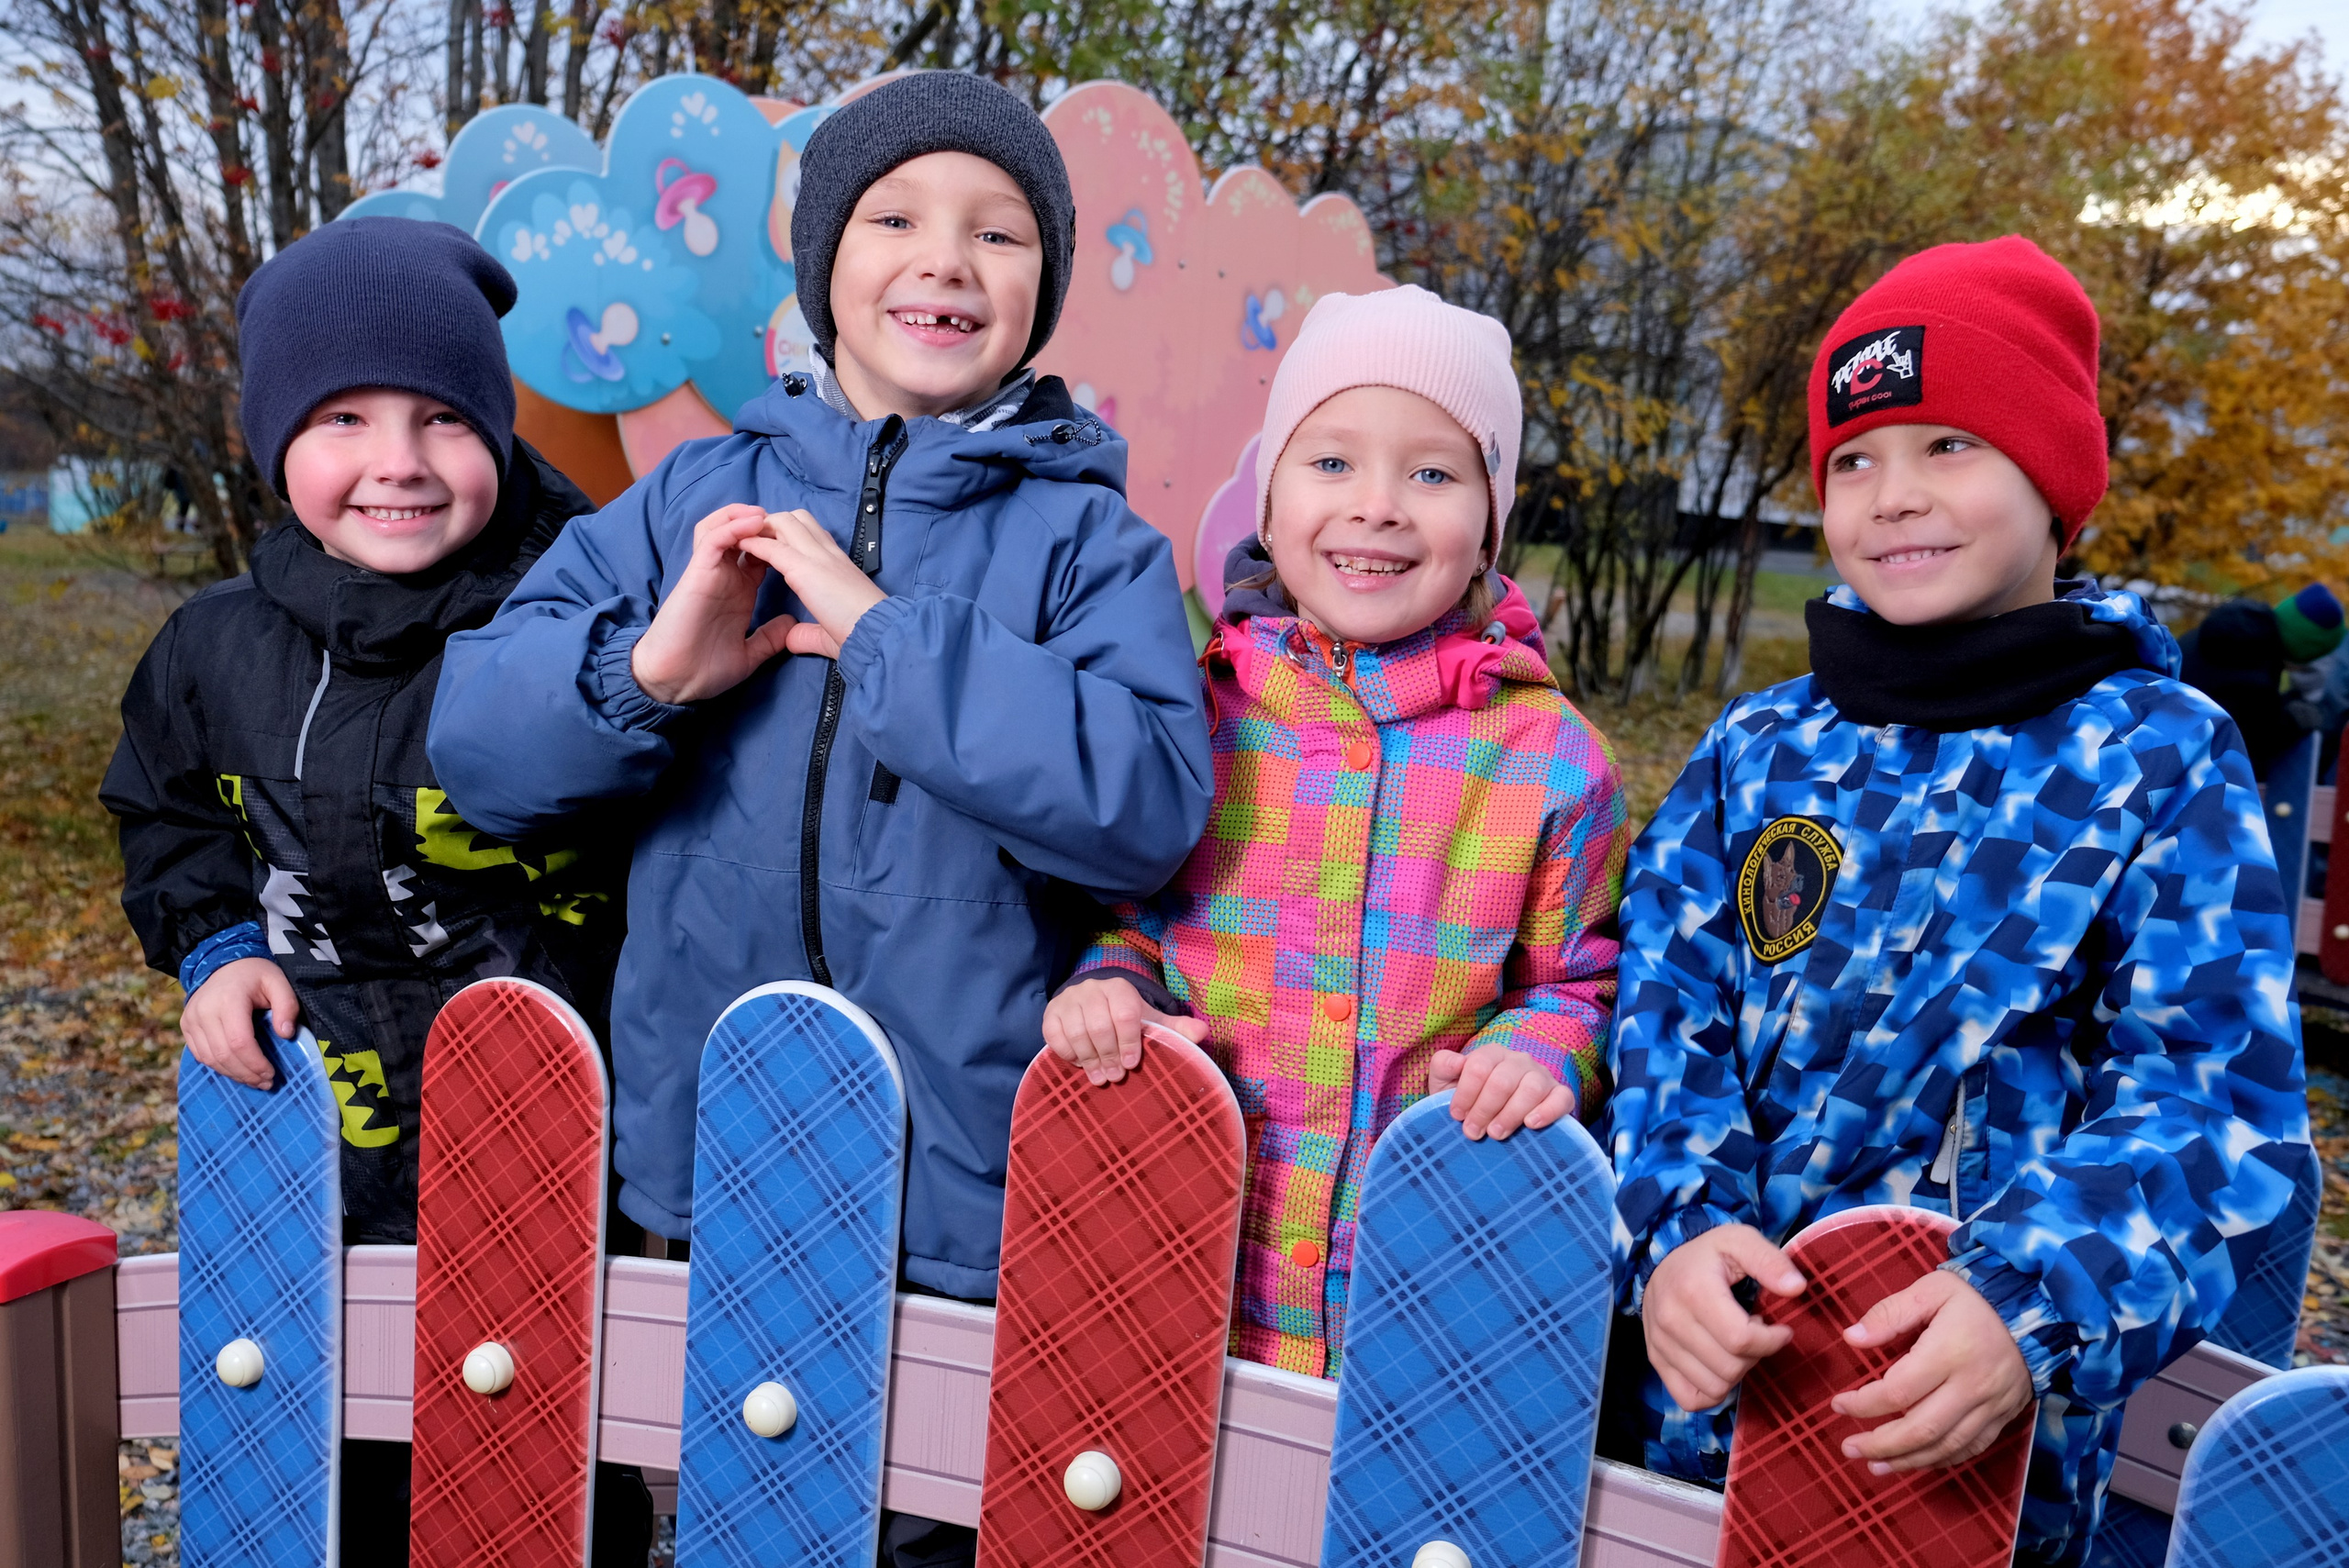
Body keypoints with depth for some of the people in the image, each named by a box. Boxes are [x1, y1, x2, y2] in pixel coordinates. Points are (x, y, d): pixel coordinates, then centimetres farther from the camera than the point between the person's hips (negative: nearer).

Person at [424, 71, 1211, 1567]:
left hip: (979, 1214, -2)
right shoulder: (699, 498, 4)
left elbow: (1150, 799, -20)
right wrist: (648, 668, -18)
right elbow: (473, 740, 1)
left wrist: (887, 636, -23)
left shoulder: (1085, 533, -5)